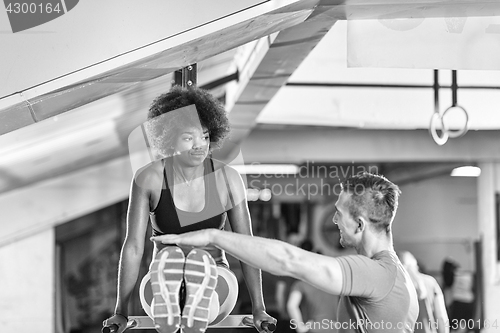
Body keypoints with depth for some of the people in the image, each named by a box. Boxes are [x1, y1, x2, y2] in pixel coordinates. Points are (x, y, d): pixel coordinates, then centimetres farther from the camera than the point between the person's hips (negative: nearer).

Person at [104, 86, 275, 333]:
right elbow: (133, 246, -8)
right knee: (169, 256, -33)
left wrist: (258, 309, -8)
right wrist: (121, 312, -12)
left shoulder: (227, 179, -6)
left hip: (213, 286, 0)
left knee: (199, 259, -32)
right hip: (164, 287, 0)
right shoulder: (148, 179, -8)